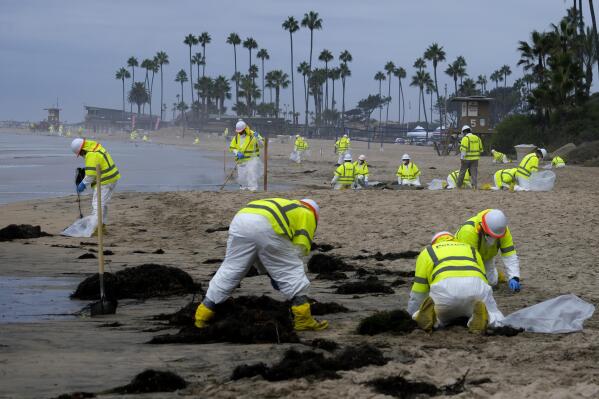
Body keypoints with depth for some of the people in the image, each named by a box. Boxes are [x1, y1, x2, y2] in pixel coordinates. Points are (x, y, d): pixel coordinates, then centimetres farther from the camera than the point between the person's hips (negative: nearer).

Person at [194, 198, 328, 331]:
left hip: (240, 220, 6)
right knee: (292, 272, 7)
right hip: (266, 226, -6)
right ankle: (303, 319, 6)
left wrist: (271, 272, 40)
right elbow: (301, 246, 11)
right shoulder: (307, 214, 26)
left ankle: (202, 315, 18)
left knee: (229, 270, 16)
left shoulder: (281, 207, 44)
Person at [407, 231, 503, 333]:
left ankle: (430, 313, -15)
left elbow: (418, 294, 31)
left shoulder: (427, 253, 32)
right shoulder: (471, 251, 38)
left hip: (445, 289, -1)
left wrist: (413, 317, 45)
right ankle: (480, 315, -17)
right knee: (497, 321, 18)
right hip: (475, 286, 1)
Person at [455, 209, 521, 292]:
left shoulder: (501, 229, -29)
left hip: (485, 256, 4)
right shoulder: (469, 231, -43)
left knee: (492, 282, -5)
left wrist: (514, 278, -41)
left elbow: (510, 255, -29)